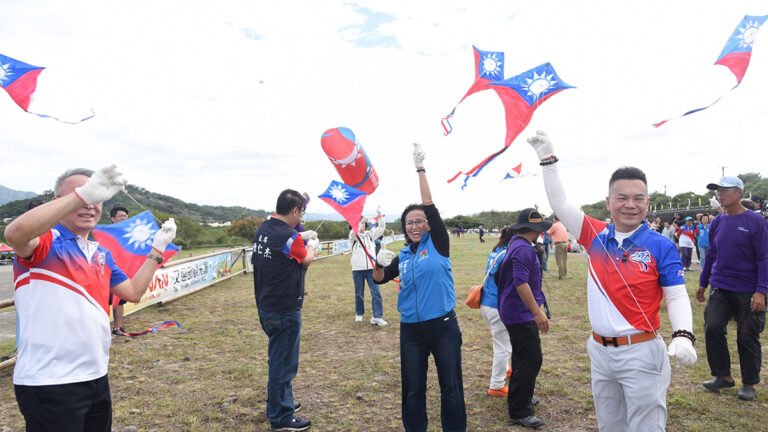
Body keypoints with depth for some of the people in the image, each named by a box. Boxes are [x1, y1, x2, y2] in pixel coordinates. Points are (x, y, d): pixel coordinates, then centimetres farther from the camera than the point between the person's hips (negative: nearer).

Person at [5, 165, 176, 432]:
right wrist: (83, 194, -39)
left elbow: (133, 292, 17)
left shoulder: (102, 254, 12)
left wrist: (157, 249, 14)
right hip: (49, 383, -8)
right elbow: (15, 233, -34)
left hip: (96, 377, 8)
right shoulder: (46, 241, -10)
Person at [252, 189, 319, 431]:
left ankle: (280, 402, 39)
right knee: (283, 362, 3)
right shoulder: (289, 237, -21)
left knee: (278, 357, 23)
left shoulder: (263, 230, 3)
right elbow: (306, 260, -3)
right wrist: (311, 245, 16)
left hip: (266, 306, 9)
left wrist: (301, 239, 13)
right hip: (285, 309, -9)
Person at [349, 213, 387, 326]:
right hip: (358, 269, -1)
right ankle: (359, 314, 27)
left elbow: (381, 229, 1)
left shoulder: (370, 234, 13)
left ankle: (377, 316, -8)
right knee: (359, 293, 9)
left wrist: (380, 217, -14)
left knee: (376, 292, -8)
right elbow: (354, 231, -20)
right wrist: (361, 221, -36)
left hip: (371, 268, 2)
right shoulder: (353, 236, 3)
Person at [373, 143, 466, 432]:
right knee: (413, 388, 13)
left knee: (451, 387, 9)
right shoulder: (402, 256, 7)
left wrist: (420, 169, -13)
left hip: (443, 326, -3)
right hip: (411, 330, 4)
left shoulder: (438, 244, -4)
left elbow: (429, 206, -12)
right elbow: (379, 279, 15)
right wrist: (380, 263, -7)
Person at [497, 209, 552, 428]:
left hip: (516, 313, 11)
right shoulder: (523, 248, -21)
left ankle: (519, 398, 37)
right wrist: (538, 312, -29)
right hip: (521, 314, -11)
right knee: (532, 359, -7)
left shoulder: (517, 244, 12)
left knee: (522, 357, 22)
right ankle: (519, 412, 0)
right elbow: (521, 283, -29)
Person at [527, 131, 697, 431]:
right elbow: (560, 204, 2)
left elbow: (677, 297, -8)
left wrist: (683, 335, -26)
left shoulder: (660, 246, -9)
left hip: (640, 353, -4)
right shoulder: (596, 236, 0)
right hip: (600, 351, 4)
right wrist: (547, 158, 0)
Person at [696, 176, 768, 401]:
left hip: (748, 292, -4)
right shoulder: (717, 222, 5)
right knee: (712, 328, -3)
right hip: (720, 289, 4)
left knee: (747, 337, 6)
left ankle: (749, 384, 23)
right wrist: (703, 283, 15)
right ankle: (723, 376, 15)